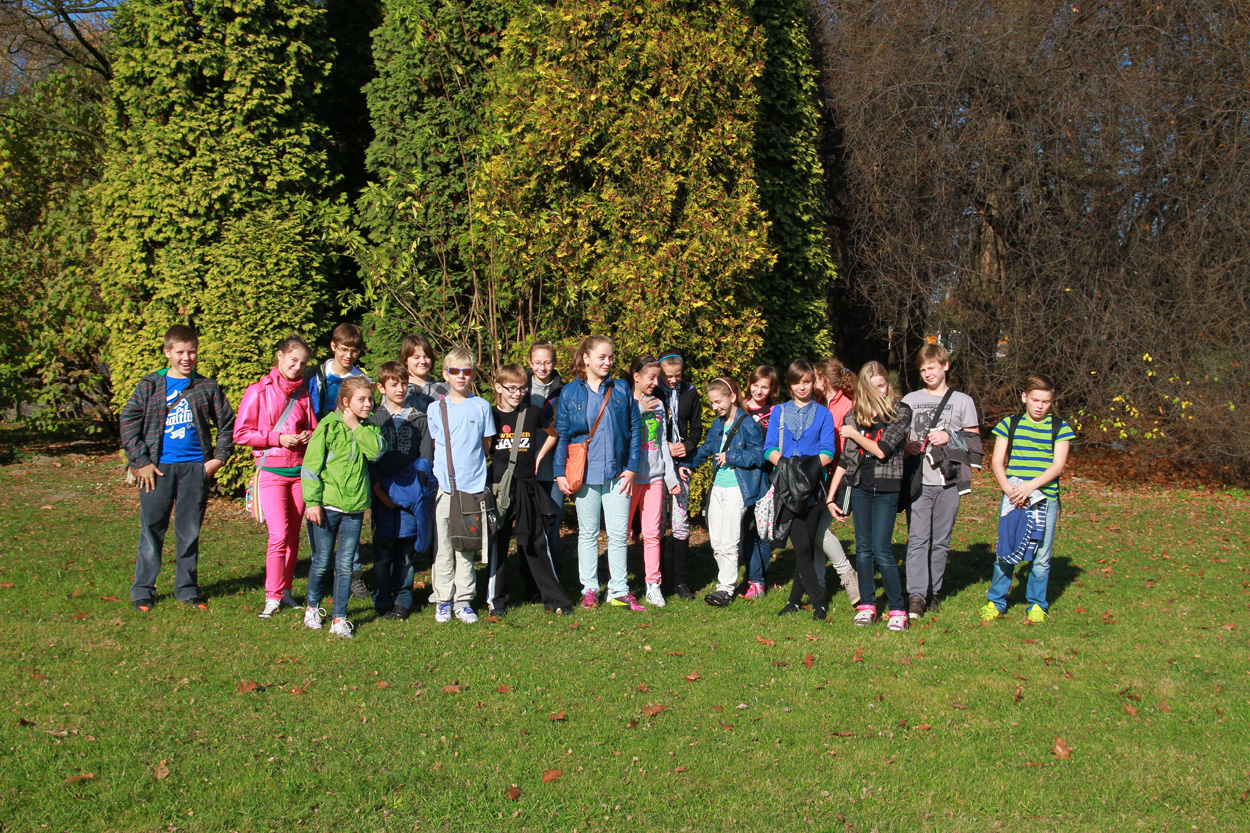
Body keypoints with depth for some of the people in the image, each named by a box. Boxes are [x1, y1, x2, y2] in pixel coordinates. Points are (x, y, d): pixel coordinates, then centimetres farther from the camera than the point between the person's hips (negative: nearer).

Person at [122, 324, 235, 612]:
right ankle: (142, 591, 12)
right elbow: (128, 422, 1)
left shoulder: (207, 388, 6)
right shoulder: (150, 385, 1)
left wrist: (219, 458, 3)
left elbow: (227, 423, 13)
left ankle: (187, 589, 19)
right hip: (158, 468, -1)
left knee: (190, 532, 8)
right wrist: (140, 461, -5)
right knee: (151, 531, 2)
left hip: (195, 468, 1)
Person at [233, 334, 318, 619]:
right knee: (279, 534, -12)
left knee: (293, 534, 7)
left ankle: (286, 590, 18)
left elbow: (314, 426, 21)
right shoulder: (259, 391, -3)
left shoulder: (304, 393, 10)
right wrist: (278, 438, -13)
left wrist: (310, 435, -3)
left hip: (300, 470, 4)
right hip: (271, 471, -4)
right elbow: (241, 433, -4)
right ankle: (273, 596, -3)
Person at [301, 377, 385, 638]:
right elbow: (311, 465, -7)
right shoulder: (328, 426, -7)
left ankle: (340, 618, 11)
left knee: (345, 564, 3)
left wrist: (357, 427, -13)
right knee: (322, 562, 7)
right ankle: (312, 607, 29)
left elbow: (376, 451, -13)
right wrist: (312, 501, -11)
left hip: (354, 507, 3)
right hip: (327, 504, -3)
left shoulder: (369, 427, 7)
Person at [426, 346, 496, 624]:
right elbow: (429, 445, 11)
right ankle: (443, 600, 11)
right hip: (443, 486, 0)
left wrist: (471, 464, 6)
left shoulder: (481, 406, 4)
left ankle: (463, 601, 12)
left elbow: (486, 445, 11)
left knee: (467, 547, 5)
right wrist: (445, 466, 4)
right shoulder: (436, 408, 4)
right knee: (443, 547, 2)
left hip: (473, 486, 0)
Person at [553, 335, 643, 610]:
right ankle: (589, 589, 19)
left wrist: (631, 467, 0)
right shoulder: (569, 393, 2)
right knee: (587, 533, 9)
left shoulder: (621, 390, 5)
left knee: (619, 534, 3)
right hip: (585, 474, -1)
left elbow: (635, 429, 6)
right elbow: (561, 435, 3)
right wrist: (560, 473, -2)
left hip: (617, 474, 1)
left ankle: (619, 590, 13)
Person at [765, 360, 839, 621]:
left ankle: (796, 599, 16)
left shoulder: (823, 414, 10)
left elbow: (827, 452, 1)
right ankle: (818, 601, -4)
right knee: (802, 546, -10)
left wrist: (811, 467, -17)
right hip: (787, 487, -1)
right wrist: (784, 465, -14)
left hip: (813, 486, 1)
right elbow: (770, 448, 4)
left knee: (807, 546, 3)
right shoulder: (779, 412, 12)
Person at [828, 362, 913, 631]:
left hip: (886, 489, -4)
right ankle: (867, 605, 16)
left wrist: (854, 435, -1)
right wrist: (831, 497, 5)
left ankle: (897, 610, 0)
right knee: (863, 548, 7)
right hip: (859, 487, 4)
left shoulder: (901, 412, -2)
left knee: (881, 549, -9)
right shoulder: (854, 415, 8)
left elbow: (882, 450, -12)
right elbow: (845, 459, 8)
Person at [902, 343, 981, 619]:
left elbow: (974, 440, 10)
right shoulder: (910, 400, 12)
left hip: (948, 482, 0)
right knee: (917, 539, -9)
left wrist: (949, 437, -8)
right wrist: (907, 445, -5)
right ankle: (916, 594, -12)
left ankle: (933, 592, 15)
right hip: (918, 481, 0)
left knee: (941, 541, 5)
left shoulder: (963, 401, 9)